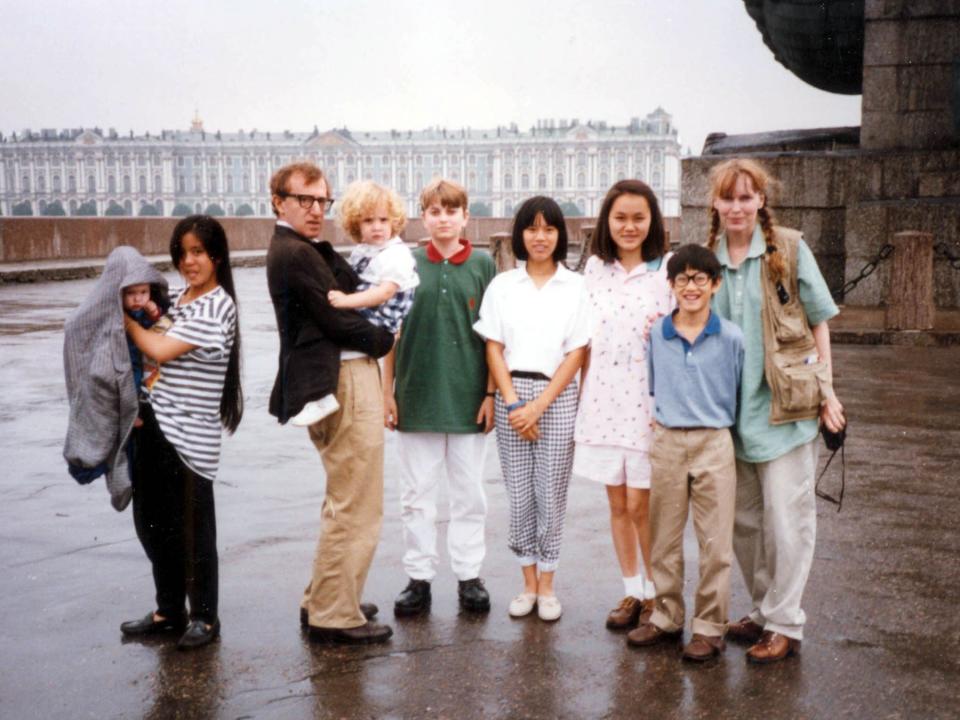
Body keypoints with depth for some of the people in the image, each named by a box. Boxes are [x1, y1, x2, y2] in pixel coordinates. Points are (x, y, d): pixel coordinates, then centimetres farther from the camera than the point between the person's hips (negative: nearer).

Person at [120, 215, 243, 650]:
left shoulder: (217, 307, -12)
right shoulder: (177, 300, 14)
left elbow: (162, 350, -15)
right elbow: (158, 346, 17)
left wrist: (127, 319, -3)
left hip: (190, 434, -8)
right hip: (154, 425, 8)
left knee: (192, 529, 2)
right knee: (152, 523, 14)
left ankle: (204, 616, 18)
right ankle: (170, 610, 29)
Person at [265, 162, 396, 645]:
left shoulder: (298, 250, 17)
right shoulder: (296, 254, -15)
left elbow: (350, 291, 11)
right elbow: (340, 320, -16)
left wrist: (326, 247, 4)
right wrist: (387, 340, -3)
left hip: (336, 384, 11)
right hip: (345, 384, -11)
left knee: (343, 502, 22)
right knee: (356, 507, -4)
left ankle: (322, 602, 32)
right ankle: (334, 616, 6)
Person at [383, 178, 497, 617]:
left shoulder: (483, 265, 1)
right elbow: (391, 332, 5)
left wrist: (491, 392, -2)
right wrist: (388, 391, 2)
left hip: (468, 399, -1)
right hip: (416, 397, 1)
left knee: (469, 494, 9)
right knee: (416, 494, 8)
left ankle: (469, 576, 21)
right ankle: (419, 577, 19)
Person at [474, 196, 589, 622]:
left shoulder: (575, 287, 2)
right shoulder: (502, 286, 7)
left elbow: (576, 353, -2)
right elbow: (493, 348, 5)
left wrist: (538, 405, -9)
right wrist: (512, 402, -6)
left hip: (557, 396, -1)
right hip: (511, 395, 2)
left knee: (550, 493, 2)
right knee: (519, 494, 5)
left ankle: (547, 586, 14)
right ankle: (528, 584, 16)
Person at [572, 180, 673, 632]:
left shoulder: (667, 270, -5)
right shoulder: (595, 269, 7)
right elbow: (587, 339, 11)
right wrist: (584, 395, 8)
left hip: (648, 400, -4)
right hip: (603, 399, 4)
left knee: (641, 505, -1)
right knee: (617, 504, 11)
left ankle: (656, 593, 17)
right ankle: (631, 592, 24)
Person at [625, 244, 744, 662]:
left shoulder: (731, 338, -3)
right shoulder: (655, 335, 2)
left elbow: (741, 394, 6)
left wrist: (726, 425, 4)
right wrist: (652, 418, 6)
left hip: (714, 444, -2)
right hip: (666, 443, 2)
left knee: (715, 541, 3)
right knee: (664, 538, 11)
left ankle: (710, 627, 15)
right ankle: (666, 617, 25)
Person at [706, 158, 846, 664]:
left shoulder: (789, 249, -3)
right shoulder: (707, 258, 7)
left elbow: (818, 320, 1)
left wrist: (825, 388, -3)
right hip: (731, 409, 4)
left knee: (785, 518, -1)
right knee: (743, 518, 11)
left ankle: (785, 623, 11)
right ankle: (762, 610, 27)